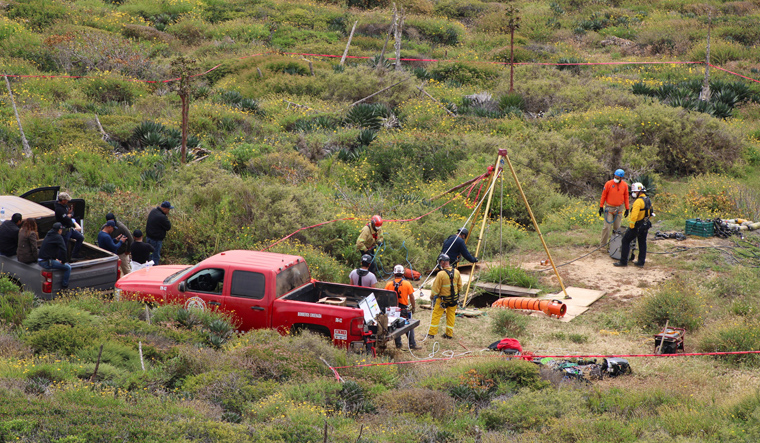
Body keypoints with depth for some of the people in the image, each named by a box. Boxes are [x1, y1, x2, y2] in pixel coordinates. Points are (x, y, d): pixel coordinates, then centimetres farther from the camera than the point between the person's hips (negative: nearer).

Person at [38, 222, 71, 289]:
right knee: (68, 267, -4)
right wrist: (63, 261, -7)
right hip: (46, 262, -10)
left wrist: (56, 258, 28)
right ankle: (64, 287, -1)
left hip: (40, 261, 10)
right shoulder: (58, 237, -12)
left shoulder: (48, 235, 17)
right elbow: (63, 250, -20)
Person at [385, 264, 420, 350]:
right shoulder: (407, 284, -7)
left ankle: (398, 344, 13)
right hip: (404, 308, -2)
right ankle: (412, 344, 3)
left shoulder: (389, 284, -2)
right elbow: (411, 297, -5)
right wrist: (413, 307, 7)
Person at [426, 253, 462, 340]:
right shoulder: (456, 272, -5)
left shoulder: (441, 274, -22)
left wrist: (432, 296, 3)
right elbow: (460, 286, 7)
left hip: (442, 299, -5)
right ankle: (449, 334, 22)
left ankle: (431, 333, 11)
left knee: (436, 315, 7)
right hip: (454, 299, 5)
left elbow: (436, 288, -14)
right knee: (451, 315, 16)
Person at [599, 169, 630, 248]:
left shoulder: (624, 185, 0)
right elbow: (603, 195, -3)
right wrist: (601, 207, -3)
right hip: (609, 208, -3)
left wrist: (627, 209, 11)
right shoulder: (609, 184, -10)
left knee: (617, 227, 10)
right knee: (607, 227, -8)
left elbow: (626, 197, 10)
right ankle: (603, 244, -2)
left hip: (619, 209, 3)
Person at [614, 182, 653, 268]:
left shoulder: (638, 201, -21)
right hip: (645, 225, 9)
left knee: (626, 241, 1)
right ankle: (641, 262, 20)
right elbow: (649, 213, 17)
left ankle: (623, 261, 3)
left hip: (637, 225, -9)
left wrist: (631, 226, -20)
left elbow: (634, 215, -27)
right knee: (642, 243, 16)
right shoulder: (648, 200, 9)